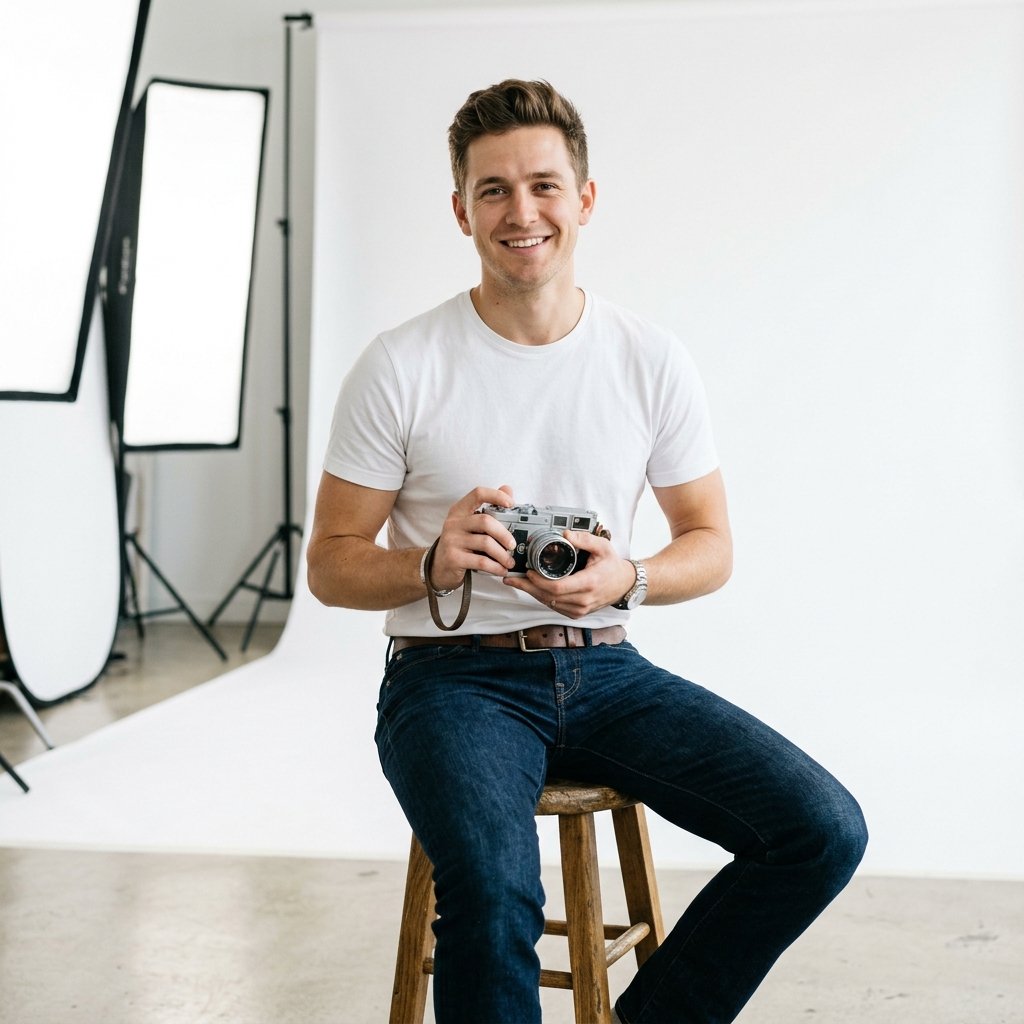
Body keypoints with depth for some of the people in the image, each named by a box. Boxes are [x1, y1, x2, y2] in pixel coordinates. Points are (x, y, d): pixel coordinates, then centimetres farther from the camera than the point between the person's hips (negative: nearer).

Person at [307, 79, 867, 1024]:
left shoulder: (653, 362, 3)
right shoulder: (400, 369, -4)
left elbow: (711, 546, 10)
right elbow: (331, 565, 1)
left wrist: (627, 579, -12)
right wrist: (434, 562, -20)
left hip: (604, 668, 4)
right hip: (456, 673, -3)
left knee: (825, 830, -14)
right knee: (493, 893, -34)